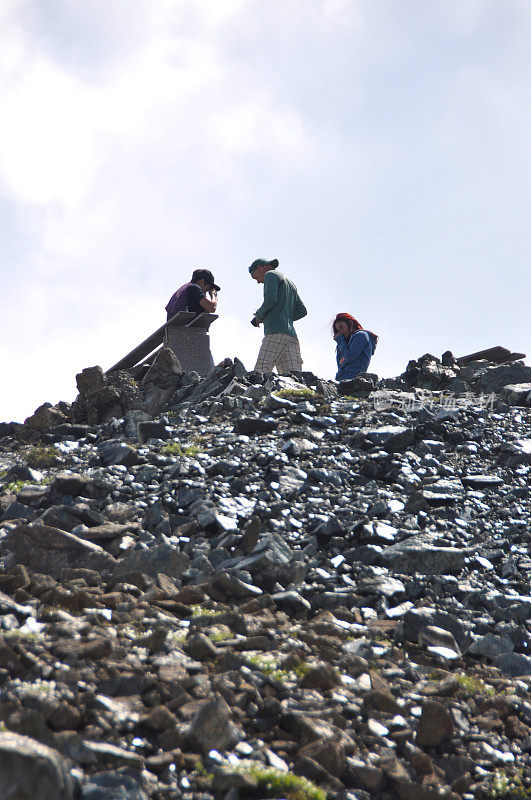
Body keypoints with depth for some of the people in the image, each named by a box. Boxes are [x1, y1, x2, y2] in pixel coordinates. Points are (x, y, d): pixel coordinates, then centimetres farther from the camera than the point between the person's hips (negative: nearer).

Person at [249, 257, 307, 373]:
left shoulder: (271, 275, 8)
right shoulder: (291, 284, 32)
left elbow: (270, 300, -8)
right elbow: (302, 311, 25)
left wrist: (259, 316, 6)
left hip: (276, 333, -8)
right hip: (292, 336, 8)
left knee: (259, 376, -18)